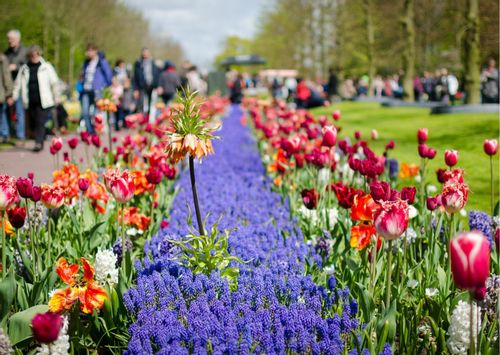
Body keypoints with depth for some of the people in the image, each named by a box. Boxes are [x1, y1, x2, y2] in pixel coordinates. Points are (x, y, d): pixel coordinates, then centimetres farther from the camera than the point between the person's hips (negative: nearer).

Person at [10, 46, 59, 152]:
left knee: (40, 122, -11)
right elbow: (18, 84, 12)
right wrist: (14, 97, 5)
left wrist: (56, 97, 2)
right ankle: (40, 142, 19)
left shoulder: (46, 67, 2)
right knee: (33, 123, 6)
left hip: (43, 101, -3)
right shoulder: (24, 68, 9)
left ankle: (38, 143, -11)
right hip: (30, 102, 3)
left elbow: (54, 83, 4)